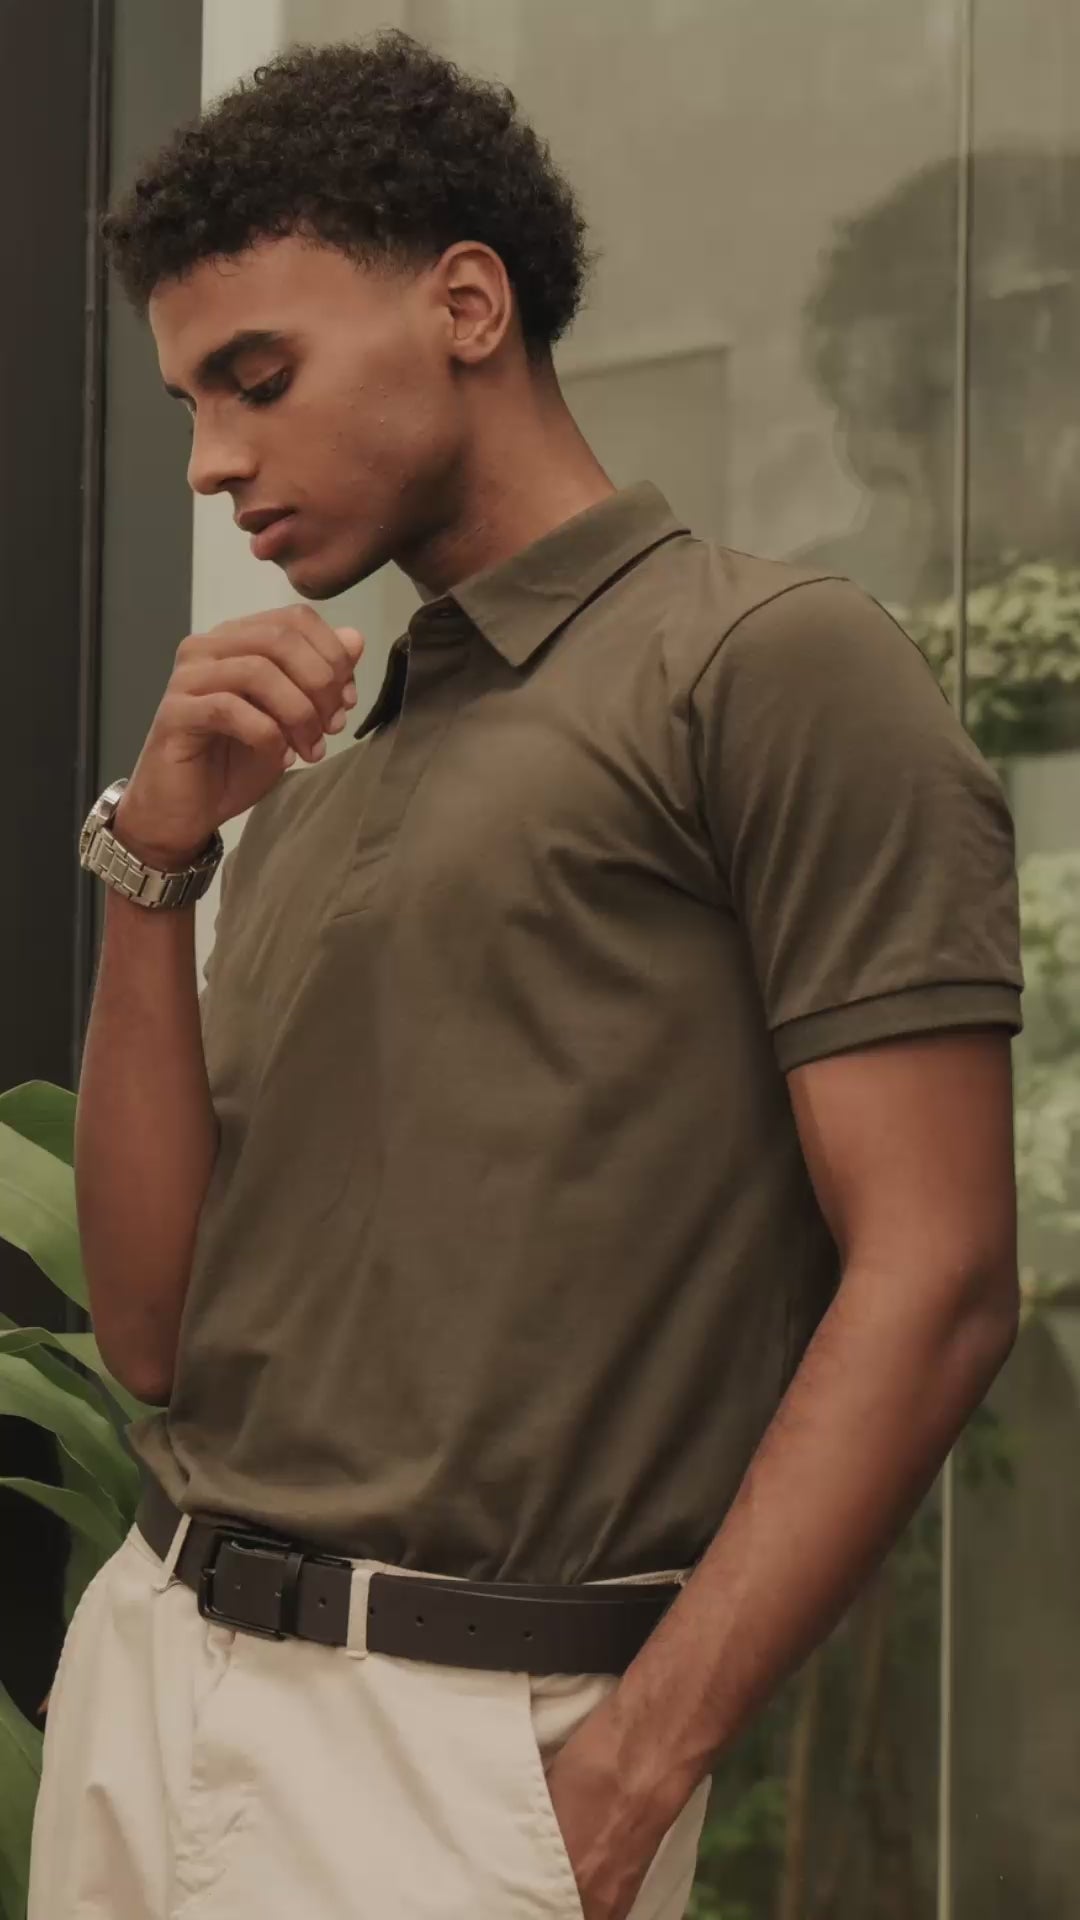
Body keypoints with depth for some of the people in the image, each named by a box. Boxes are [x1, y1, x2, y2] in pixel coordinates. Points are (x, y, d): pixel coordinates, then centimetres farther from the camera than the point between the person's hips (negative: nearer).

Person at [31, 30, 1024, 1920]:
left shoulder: (773, 666, -4)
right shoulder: (307, 794, 16)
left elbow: (933, 1284, -11)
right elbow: (156, 1326, 10)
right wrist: (152, 863, 0)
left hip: (460, 1742, -6)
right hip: (143, 1669, 6)